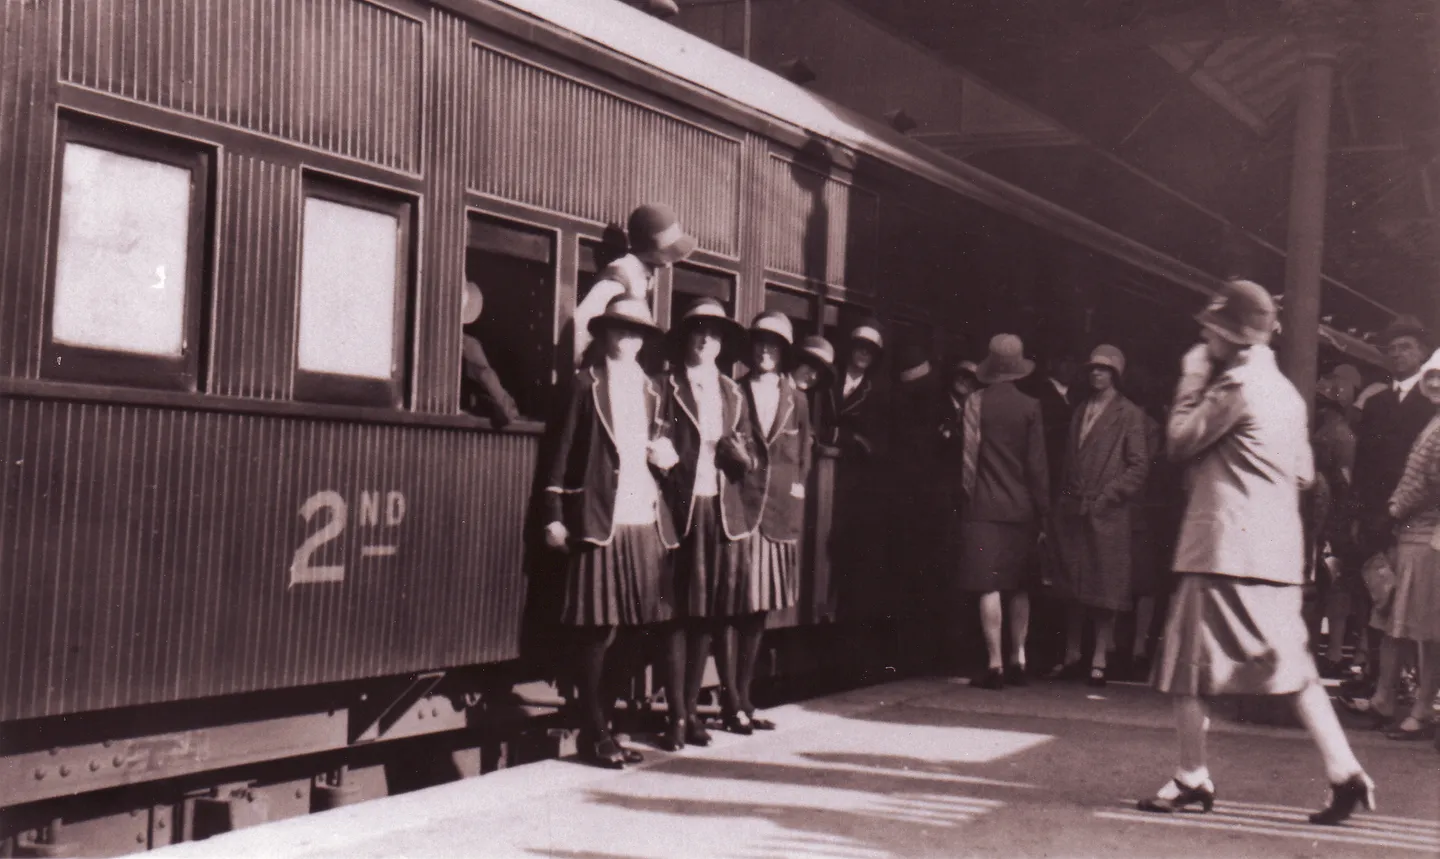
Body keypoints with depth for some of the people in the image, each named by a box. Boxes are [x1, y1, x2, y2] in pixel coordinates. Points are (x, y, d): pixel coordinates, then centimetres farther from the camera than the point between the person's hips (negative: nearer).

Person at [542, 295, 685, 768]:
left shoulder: (653, 389, 18)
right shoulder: (586, 383, 5)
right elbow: (564, 449, 2)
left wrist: (669, 457, 3)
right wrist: (554, 515, -4)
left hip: (650, 520, 4)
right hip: (600, 520, -4)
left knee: (669, 619, 1)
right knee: (596, 628, -3)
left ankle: (678, 716, 15)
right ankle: (594, 733, 5)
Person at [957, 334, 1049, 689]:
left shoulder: (975, 402, -4)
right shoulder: (1030, 407, 0)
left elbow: (968, 454, -5)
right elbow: (1037, 464, 1)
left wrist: (966, 495, 3)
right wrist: (1042, 511, 7)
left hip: (984, 507, -2)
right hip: (1021, 509, 3)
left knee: (989, 587, -4)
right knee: (1019, 587, 15)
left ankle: (995, 665, -8)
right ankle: (1017, 660, 17)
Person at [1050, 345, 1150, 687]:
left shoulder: (1130, 414, 1)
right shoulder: (1080, 412, 18)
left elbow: (1139, 465, -4)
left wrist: (1108, 496, -12)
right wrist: (1065, 499, 7)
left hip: (1106, 513, -6)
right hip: (1073, 511, 6)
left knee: (1104, 589, -3)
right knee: (1073, 586, 8)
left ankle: (1099, 661, 1)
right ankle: (1072, 656, 15)